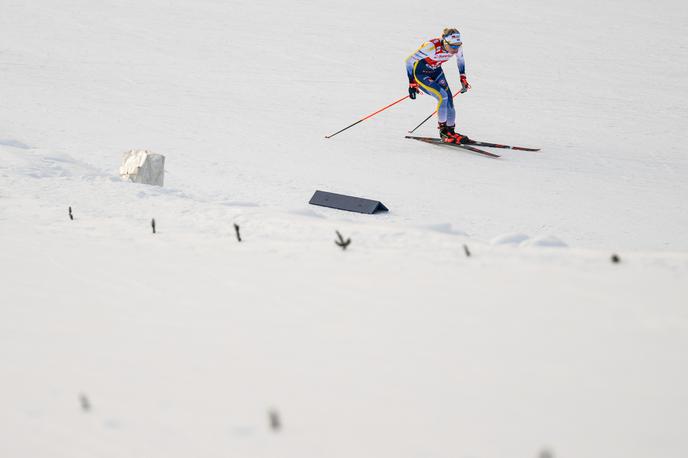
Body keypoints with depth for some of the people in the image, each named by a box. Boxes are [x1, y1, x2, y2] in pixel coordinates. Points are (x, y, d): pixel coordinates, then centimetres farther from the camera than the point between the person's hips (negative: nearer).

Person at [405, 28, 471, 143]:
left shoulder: (457, 47, -18)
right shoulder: (432, 47, -36)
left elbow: (460, 59, 9)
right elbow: (409, 60, -26)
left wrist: (463, 78, 6)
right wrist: (412, 83, -24)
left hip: (436, 71, 6)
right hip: (420, 73, -6)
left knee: (449, 100, -4)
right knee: (442, 96, -21)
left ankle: (451, 131, 13)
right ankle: (443, 131, -9)